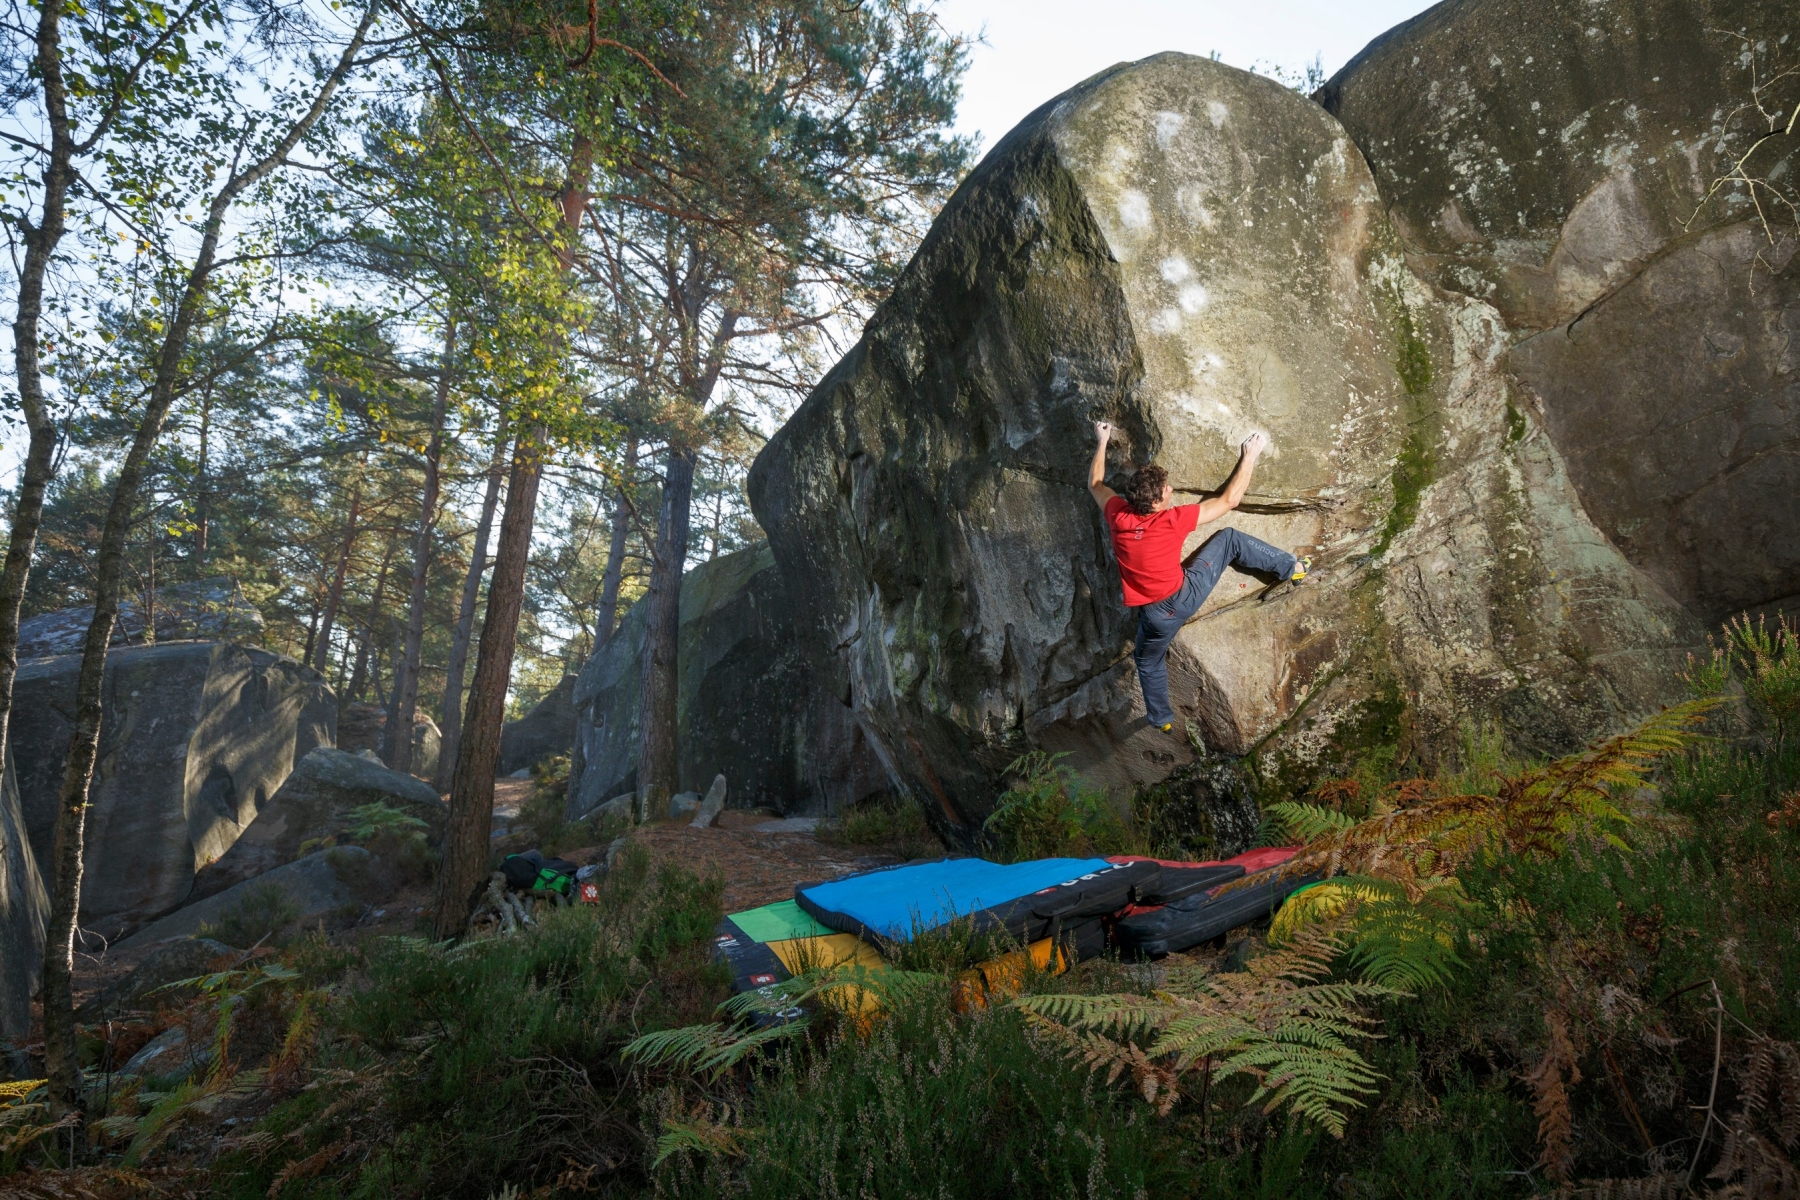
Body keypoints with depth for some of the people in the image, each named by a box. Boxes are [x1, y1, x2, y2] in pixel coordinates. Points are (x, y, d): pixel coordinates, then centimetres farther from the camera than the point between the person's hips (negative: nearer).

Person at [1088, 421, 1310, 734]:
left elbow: (1095, 484, 6)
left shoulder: (1117, 515, -16)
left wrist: (1102, 441, 17)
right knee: (1229, 538, 10)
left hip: (1157, 614, 2)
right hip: (1188, 593, -2)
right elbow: (1230, 499, -12)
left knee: (1149, 663, 29)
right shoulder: (1174, 520, -23)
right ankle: (1292, 568, 20)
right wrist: (1250, 456, -2)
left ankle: (1161, 718, 43)